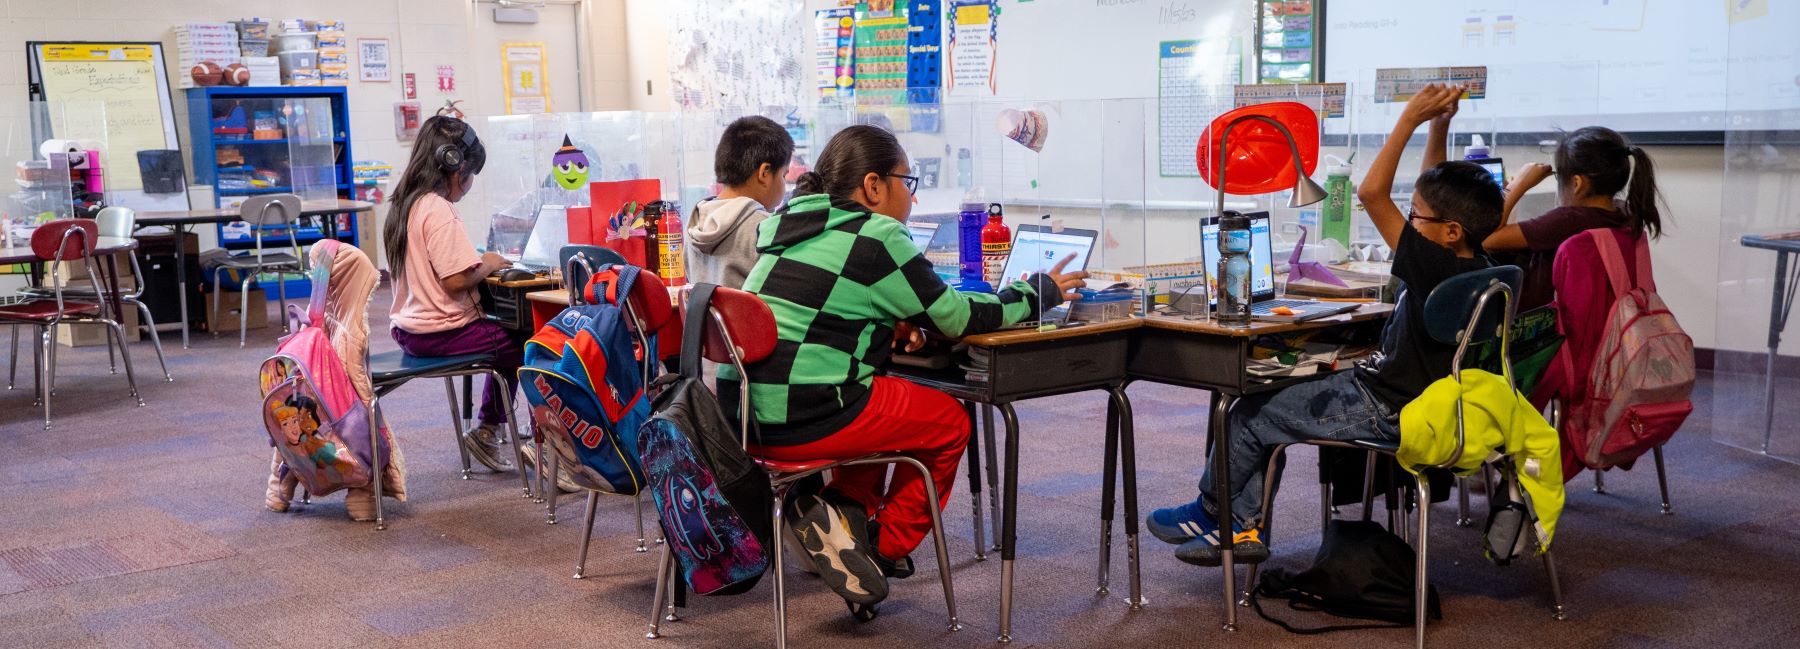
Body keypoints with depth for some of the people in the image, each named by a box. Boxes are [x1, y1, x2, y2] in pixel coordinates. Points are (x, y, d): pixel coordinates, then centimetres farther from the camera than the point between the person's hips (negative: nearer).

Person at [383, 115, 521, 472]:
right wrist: (487, 265, -7)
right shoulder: (440, 212, -19)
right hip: (441, 333, -10)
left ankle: (488, 431, 24)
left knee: (506, 335, 22)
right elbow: (455, 280, -25)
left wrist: (479, 260, 10)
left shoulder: (403, 204, 11)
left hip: (410, 329, 10)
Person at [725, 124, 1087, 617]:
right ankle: (886, 549, 15)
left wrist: (891, 326, 8)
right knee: (950, 420, 10)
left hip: (744, 414, 9)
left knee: (883, 401, 31)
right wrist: (1041, 292, 8)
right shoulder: (874, 237, -9)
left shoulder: (797, 226, 16)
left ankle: (850, 515, 21)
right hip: (803, 422, -9)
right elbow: (954, 316, -6)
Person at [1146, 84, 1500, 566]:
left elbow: (1371, 193, -30)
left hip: (1383, 413, -10)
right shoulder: (1471, 263, 1)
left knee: (1249, 416, -1)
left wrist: (1411, 119, -26)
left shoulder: (1436, 269, -26)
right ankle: (1244, 525, 17)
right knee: (1270, 402, 16)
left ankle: (1209, 512, 22)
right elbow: (1437, 192, 16)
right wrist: (1438, 128, 8)